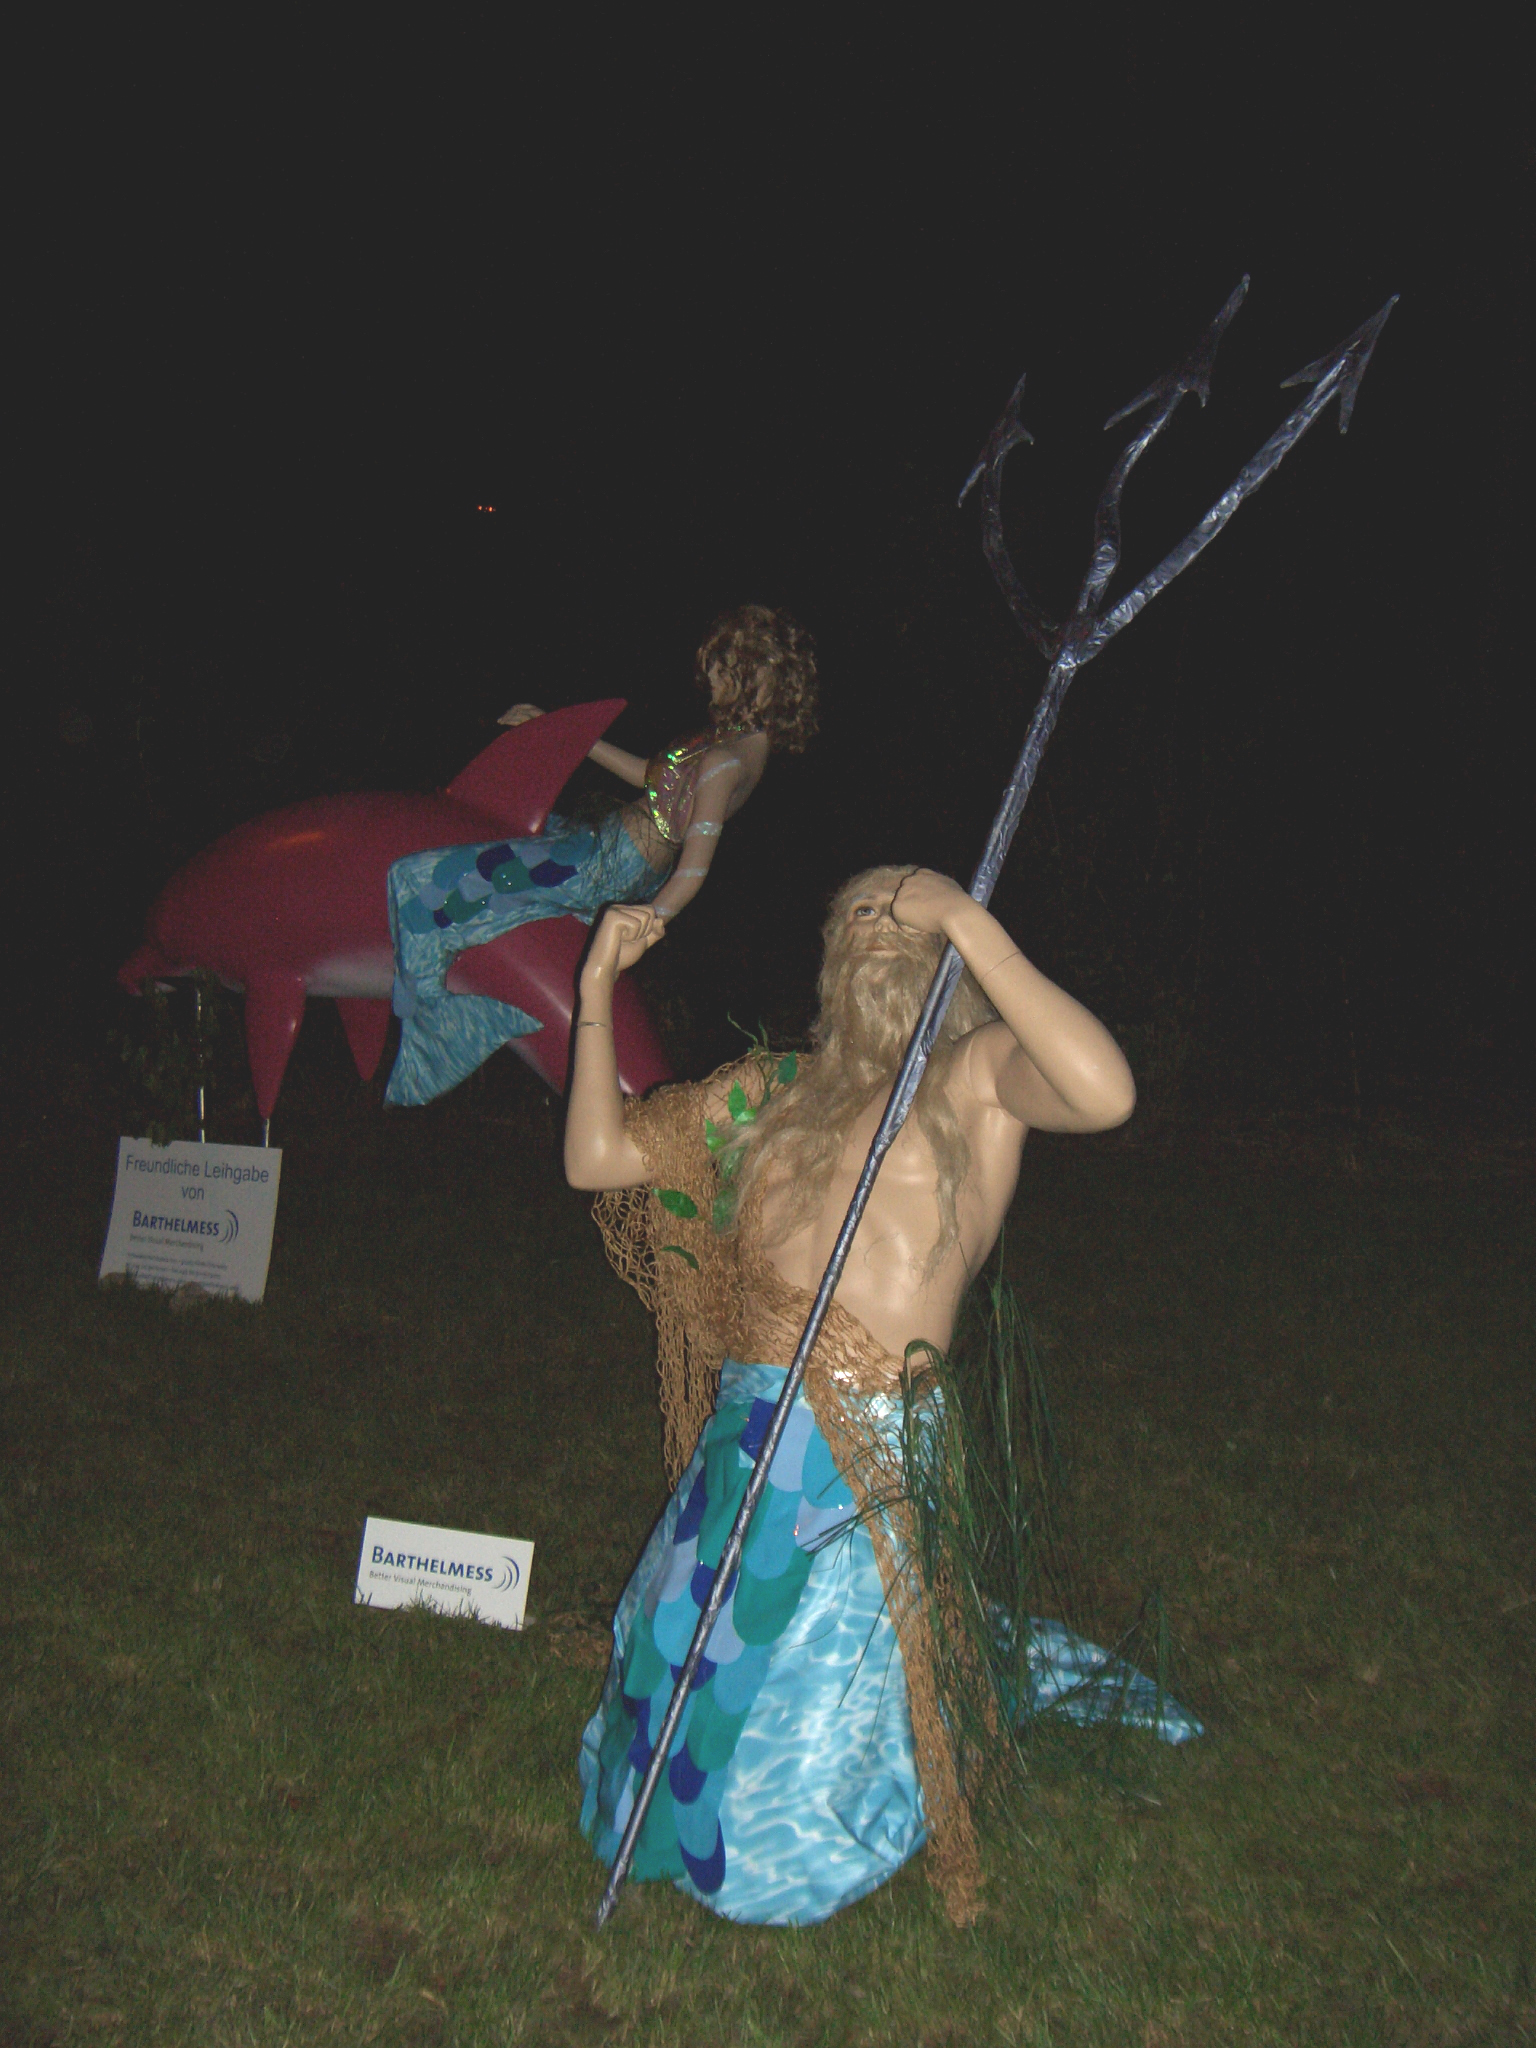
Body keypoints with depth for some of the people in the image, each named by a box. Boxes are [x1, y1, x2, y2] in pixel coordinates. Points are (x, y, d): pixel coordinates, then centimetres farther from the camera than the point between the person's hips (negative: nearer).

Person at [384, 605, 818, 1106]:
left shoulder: (723, 763, -26)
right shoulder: (748, 740, 3)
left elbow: (693, 873, -28)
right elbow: (651, 776, 14)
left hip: (604, 868, -10)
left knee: (422, 880, -6)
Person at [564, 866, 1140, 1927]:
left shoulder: (977, 1071, -3)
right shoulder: (779, 1088, 14)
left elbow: (1106, 1092, -26)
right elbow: (598, 1154, 15)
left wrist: (970, 922, -21)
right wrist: (599, 984, 10)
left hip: (868, 1461, -5)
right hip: (743, 1442, 6)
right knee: (674, 1670, 18)